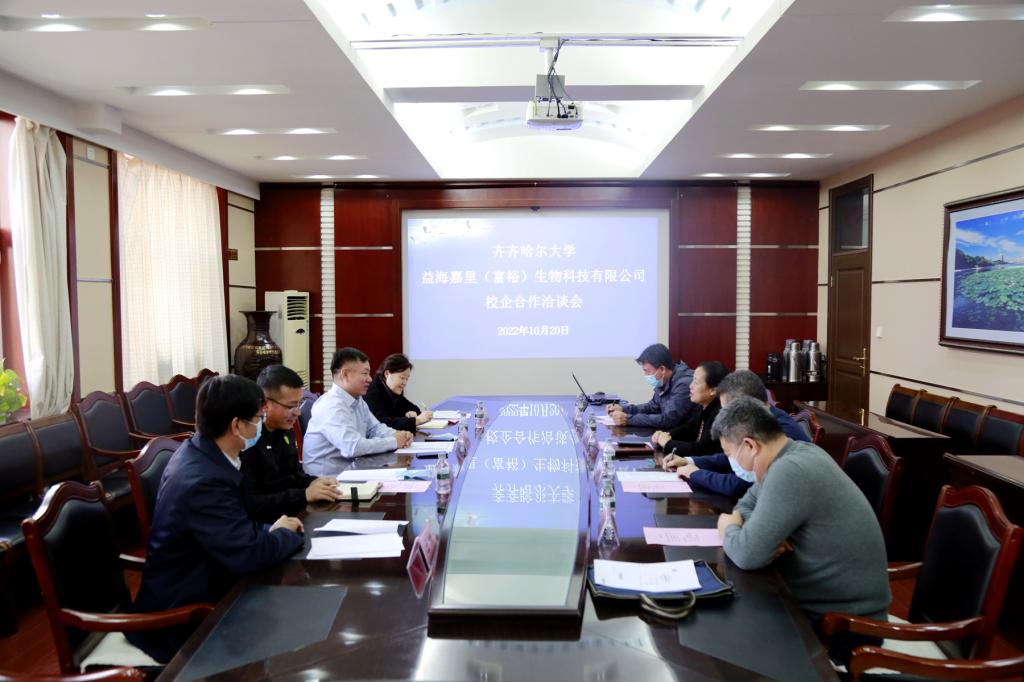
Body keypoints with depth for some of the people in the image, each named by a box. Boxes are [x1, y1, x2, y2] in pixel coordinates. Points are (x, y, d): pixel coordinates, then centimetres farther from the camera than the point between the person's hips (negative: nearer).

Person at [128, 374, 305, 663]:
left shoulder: (198, 452, -1)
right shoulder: (204, 481, -30)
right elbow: (247, 555, -29)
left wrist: (271, 531, -7)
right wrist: (288, 534, -11)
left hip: (190, 587, 8)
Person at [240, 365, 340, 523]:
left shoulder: (285, 430, 8)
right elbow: (248, 504, -25)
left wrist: (314, 482, -2)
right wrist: (304, 494, -25)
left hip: (295, 513, 9)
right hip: (264, 524, -8)